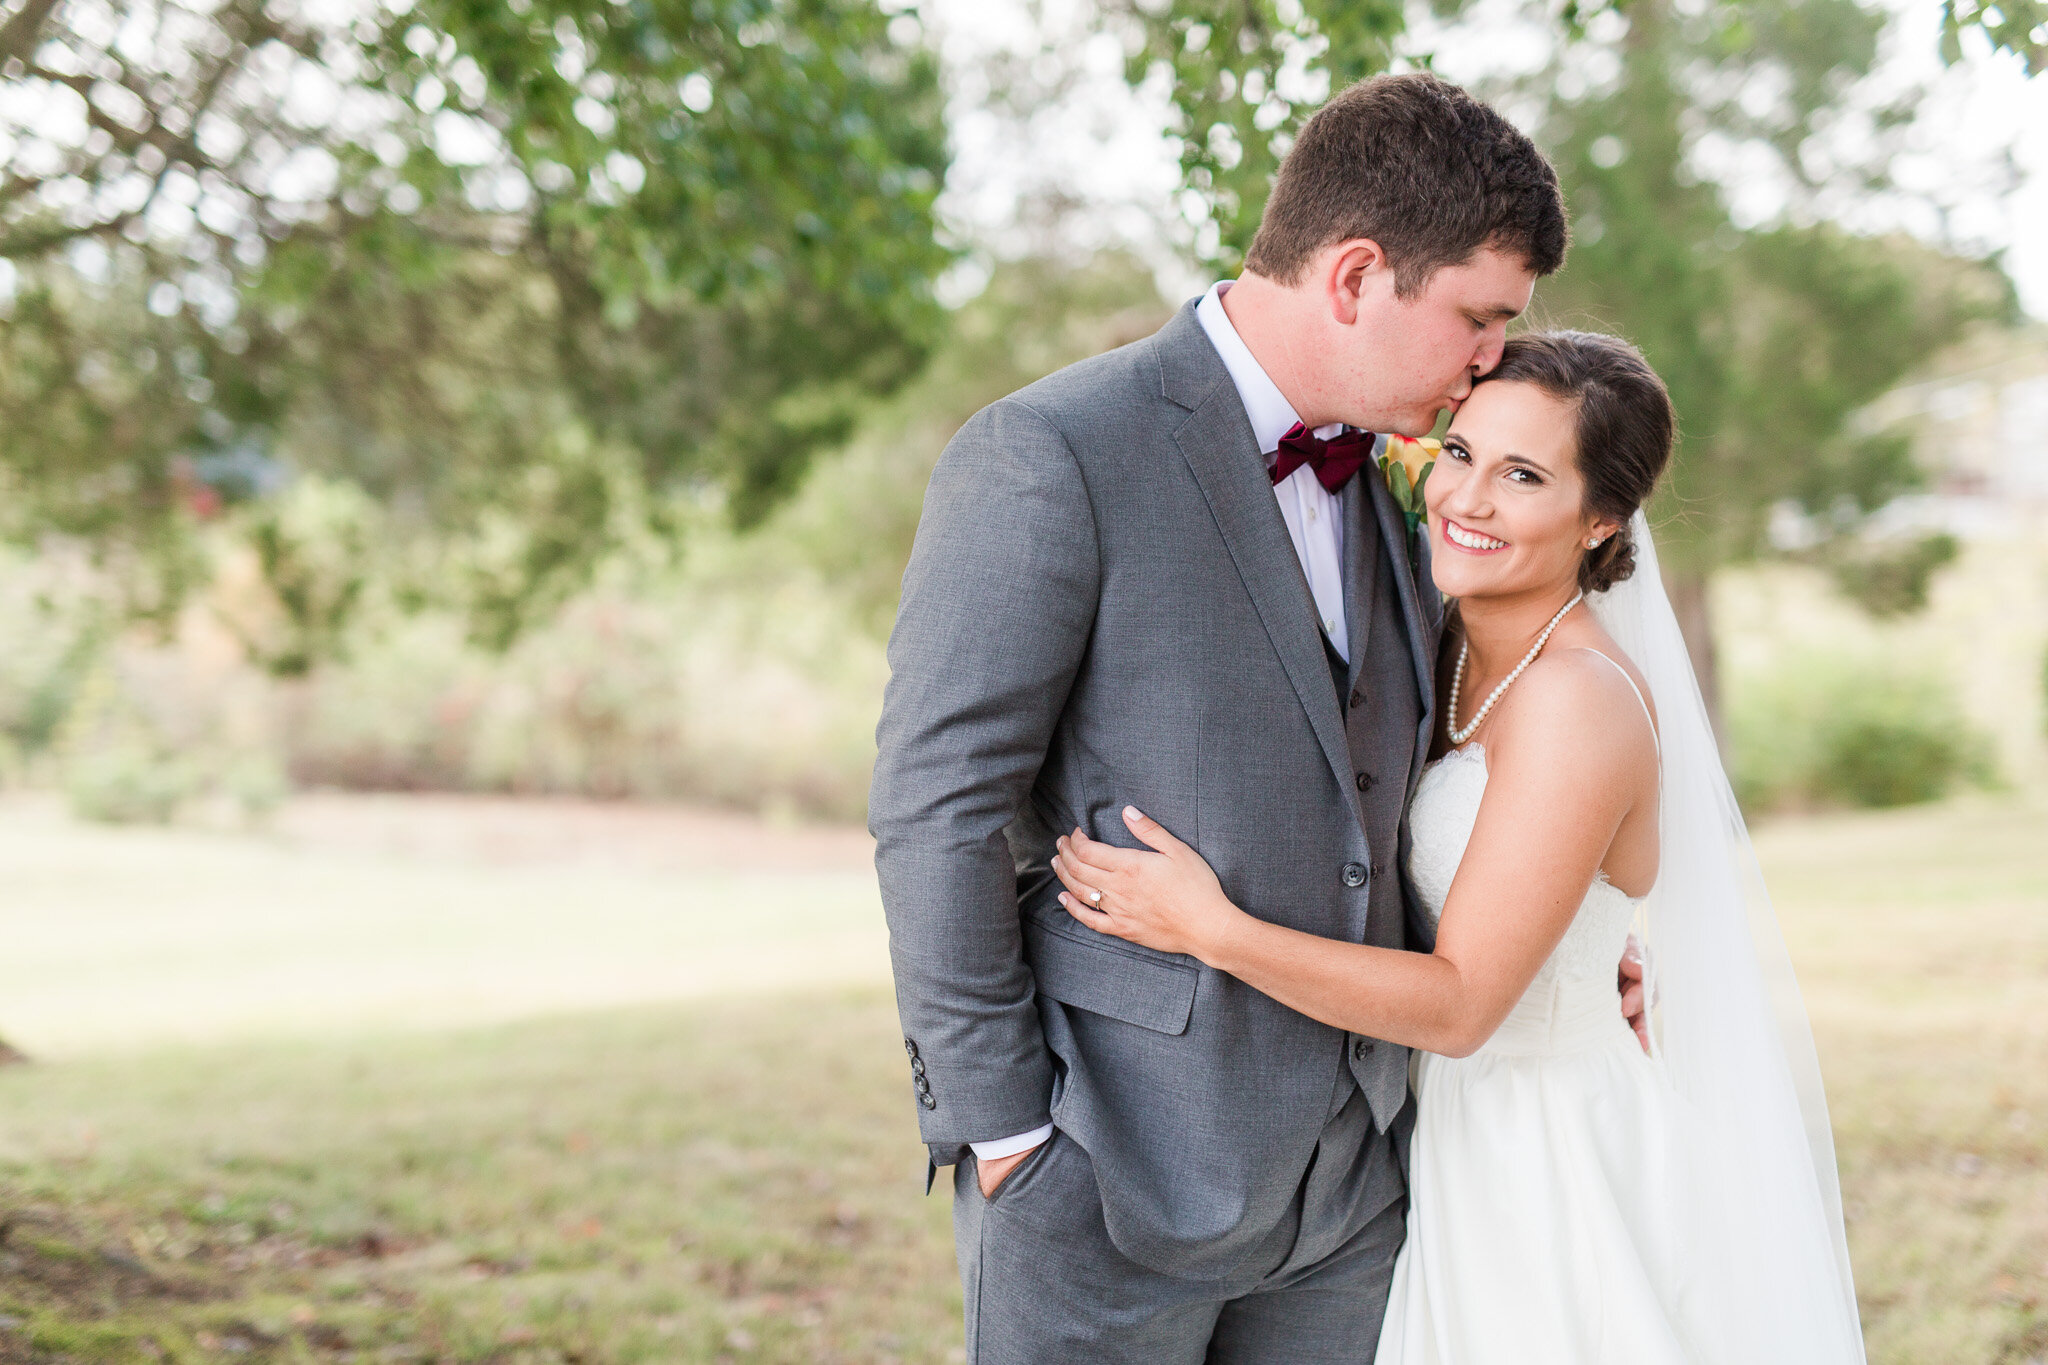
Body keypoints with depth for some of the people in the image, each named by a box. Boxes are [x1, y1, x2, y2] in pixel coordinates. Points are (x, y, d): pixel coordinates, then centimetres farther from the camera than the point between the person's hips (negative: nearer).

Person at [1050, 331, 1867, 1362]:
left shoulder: (1580, 704, -23)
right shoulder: (1464, 657, 3)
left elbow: (1459, 1003, -25)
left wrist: (1209, 928, -29)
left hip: (1558, 1153, -8)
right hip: (1462, 1136, 8)